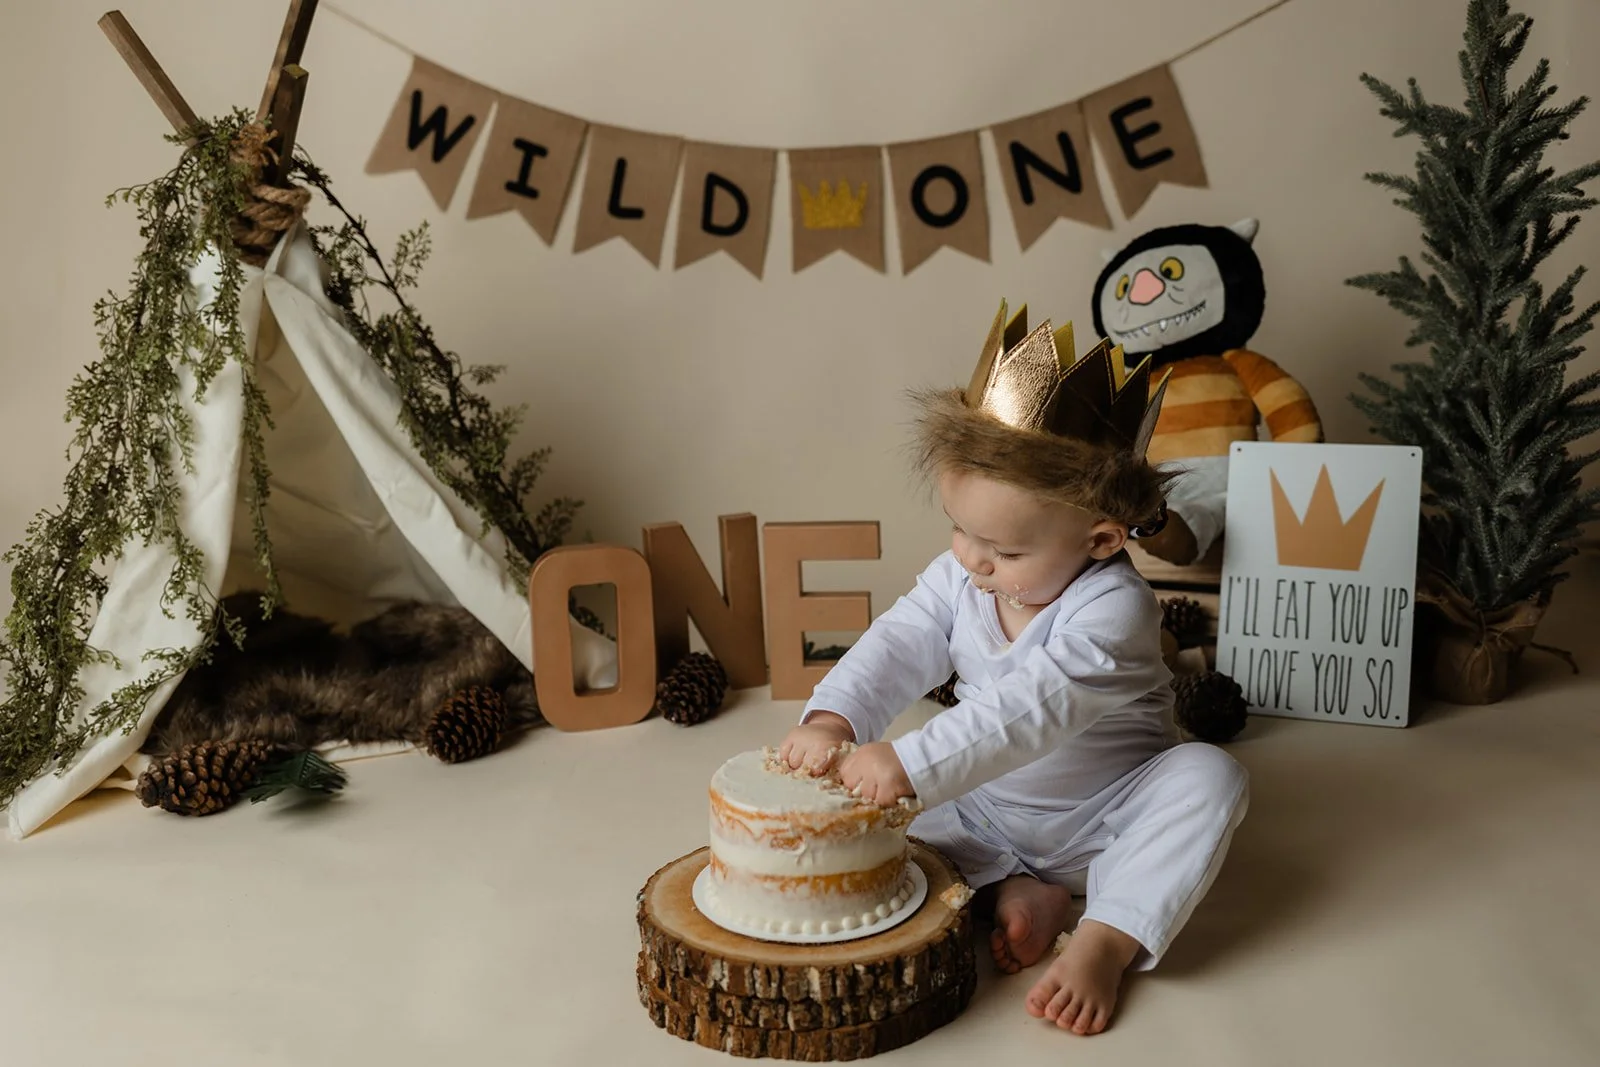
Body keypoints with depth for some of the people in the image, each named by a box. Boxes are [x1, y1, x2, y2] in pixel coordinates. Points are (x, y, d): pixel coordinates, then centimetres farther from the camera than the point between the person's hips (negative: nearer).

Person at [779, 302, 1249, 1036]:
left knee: (1208, 777, -30)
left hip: (1103, 818, -4)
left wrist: (909, 763, -47)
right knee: (861, 802, -13)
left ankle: (1108, 940, -28)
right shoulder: (956, 579, -8)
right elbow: (898, 647, -16)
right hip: (989, 814, 5)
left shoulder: (1113, 609, -29)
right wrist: (831, 720, -36)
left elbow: (1029, 710, -39)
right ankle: (1015, 890, -18)